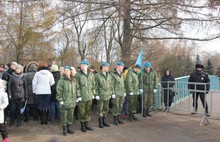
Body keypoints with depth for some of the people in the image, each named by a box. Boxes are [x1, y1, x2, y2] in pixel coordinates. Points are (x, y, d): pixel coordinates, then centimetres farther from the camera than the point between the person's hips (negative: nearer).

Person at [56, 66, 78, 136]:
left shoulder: (73, 80, 8)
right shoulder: (61, 81, -9)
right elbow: (59, 91, -10)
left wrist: (75, 99, 13)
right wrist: (60, 100, -14)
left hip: (72, 102, 5)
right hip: (64, 102, -4)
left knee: (70, 116, 13)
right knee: (64, 116, 5)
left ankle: (69, 127, 28)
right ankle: (64, 128, 19)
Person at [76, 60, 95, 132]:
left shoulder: (91, 74, 5)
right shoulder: (78, 75, -7)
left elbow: (93, 84, 11)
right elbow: (77, 86, -8)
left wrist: (93, 93, 9)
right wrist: (78, 95, -11)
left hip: (89, 96, 4)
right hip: (82, 96, -4)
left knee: (88, 111, 13)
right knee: (82, 112, 4)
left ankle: (87, 124, 28)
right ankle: (82, 125, 19)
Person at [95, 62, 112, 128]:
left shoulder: (109, 76, 9)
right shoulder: (97, 75, -6)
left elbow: (110, 85, 14)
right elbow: (96, 86, -7)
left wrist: (110, 93, 9)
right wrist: (96, 95, -10)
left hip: (107, 96, 5)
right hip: (100, 95, -5)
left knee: (106, 109, 11)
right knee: (100, 109, 2)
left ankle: (104, 121, 24)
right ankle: (100, 122, 13)